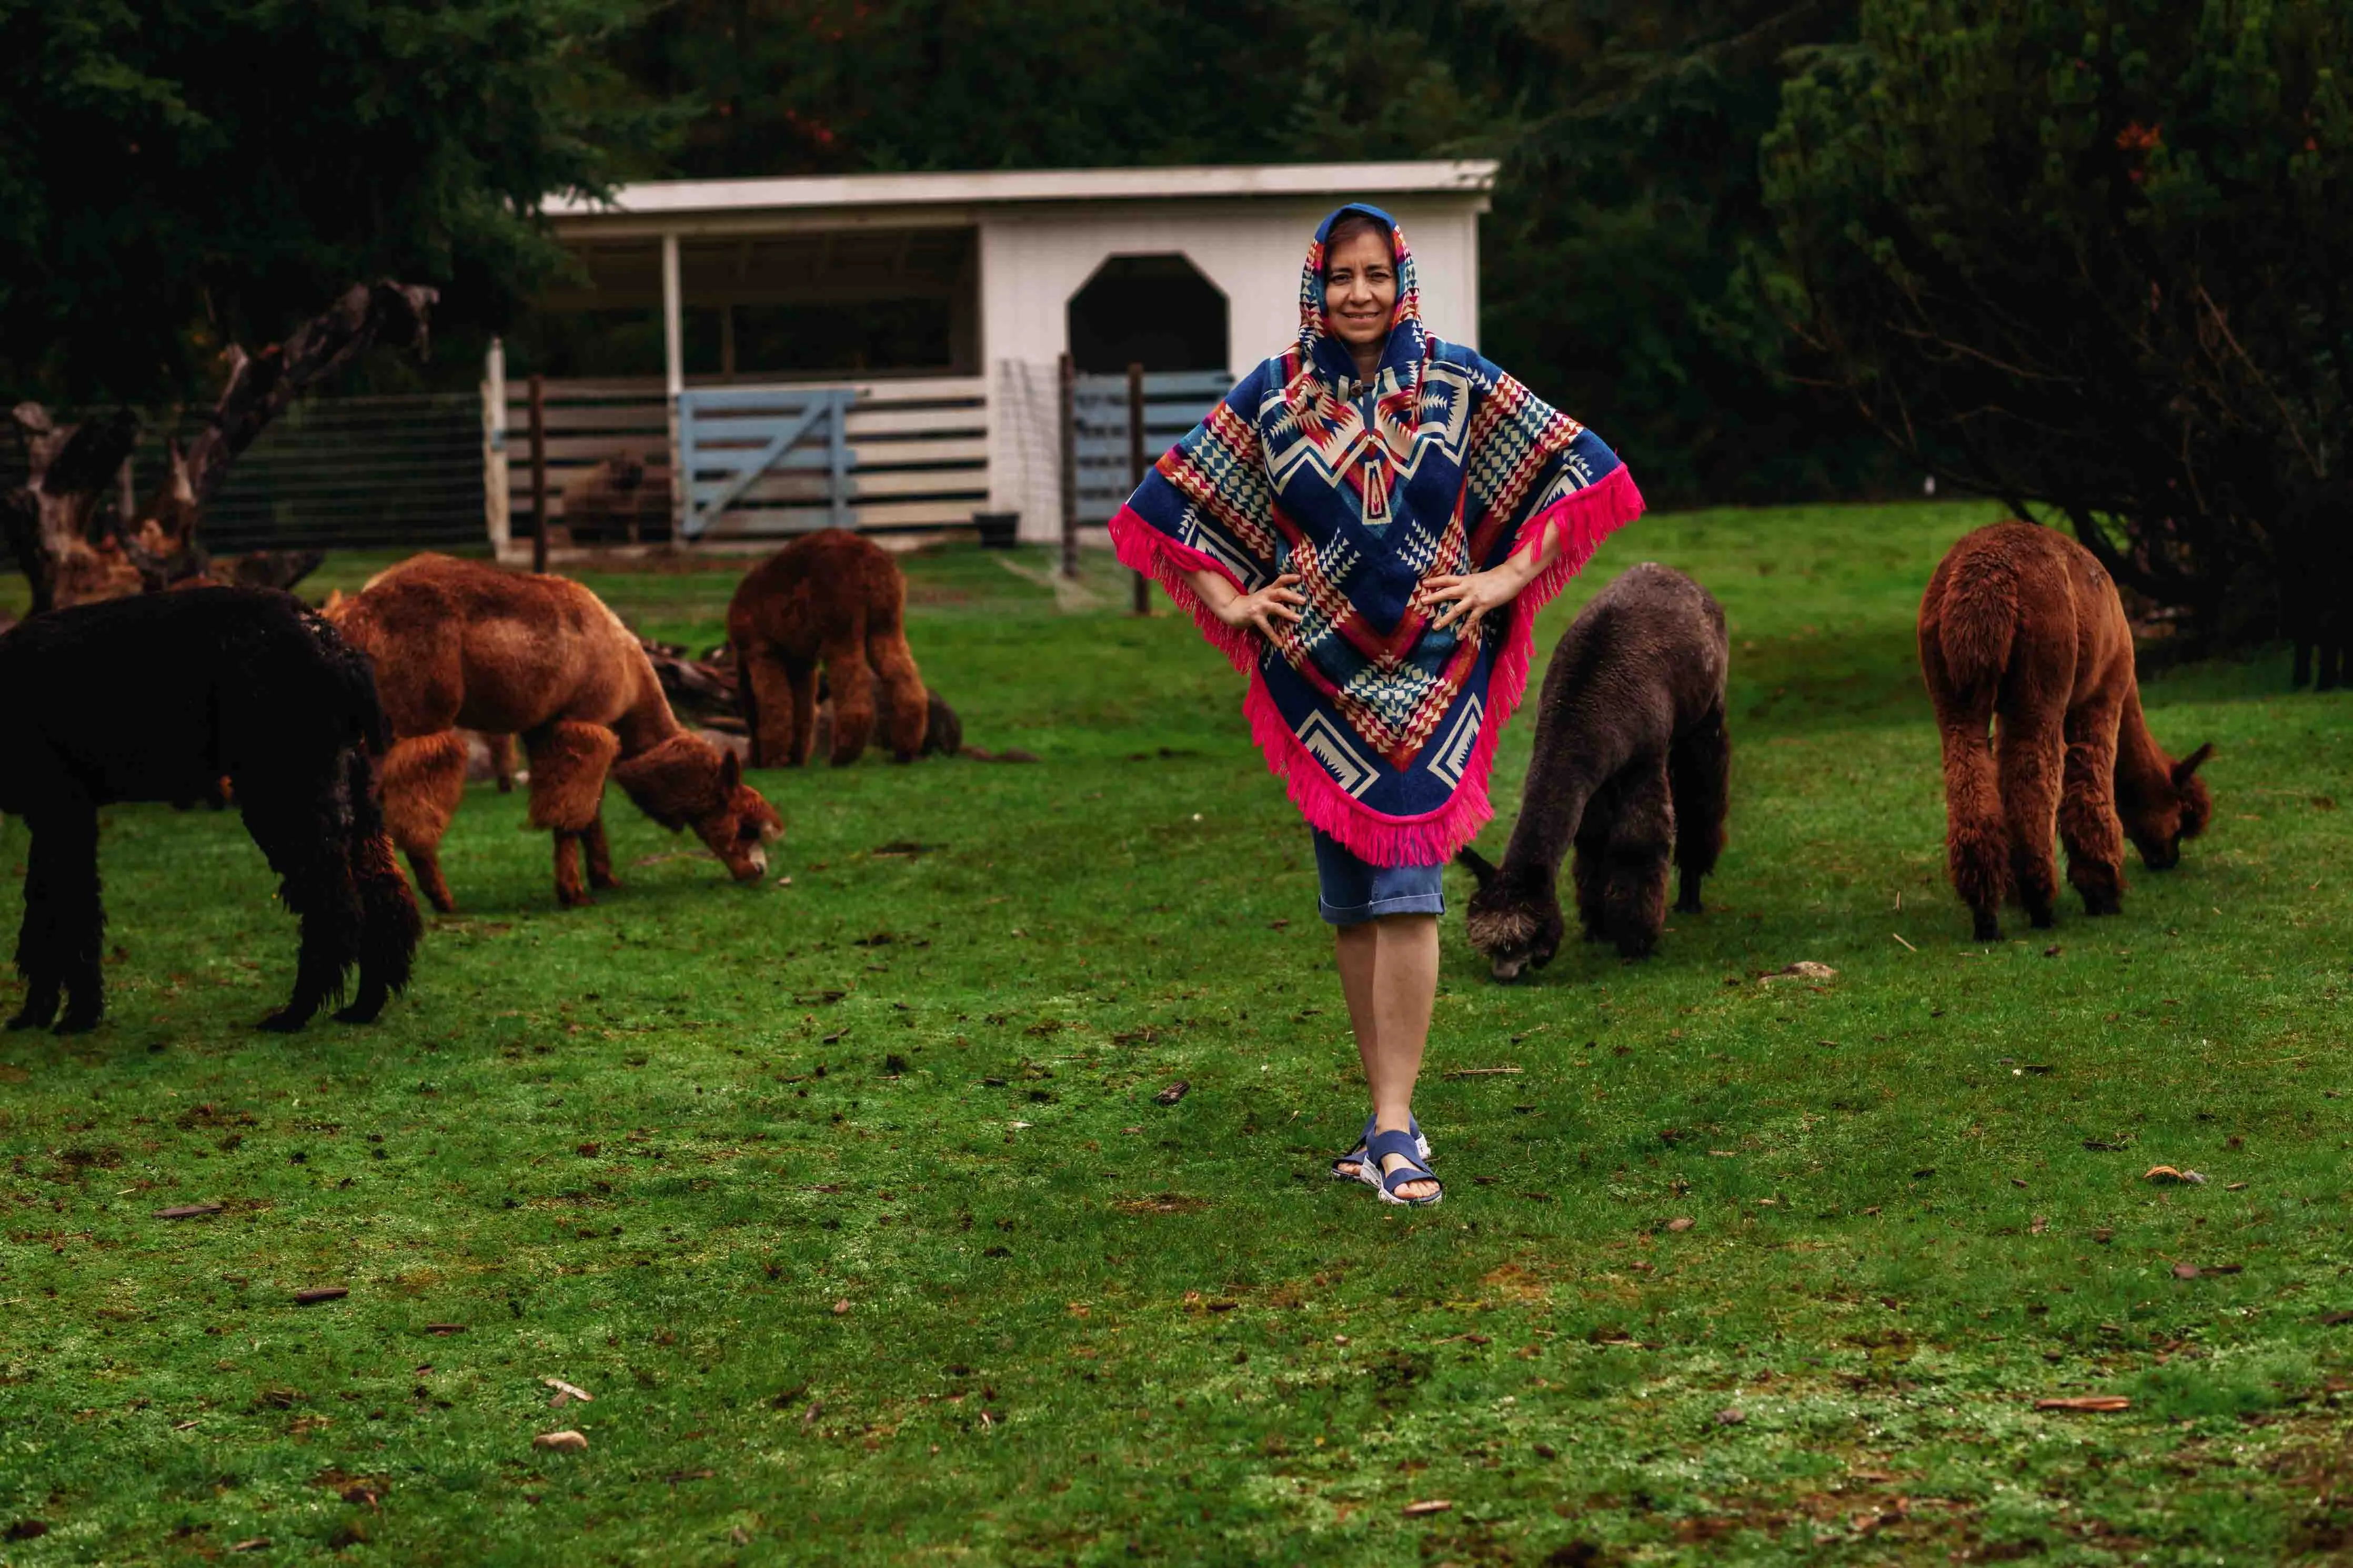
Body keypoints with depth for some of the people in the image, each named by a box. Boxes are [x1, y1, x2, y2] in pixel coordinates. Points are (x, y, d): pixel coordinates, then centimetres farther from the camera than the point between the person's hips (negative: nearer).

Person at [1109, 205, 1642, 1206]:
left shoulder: (1459, 384, 2)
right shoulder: (1270, 397, 5)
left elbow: (1571, 470, 6)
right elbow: (1174, 501, 12)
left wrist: (1509, 577, -2)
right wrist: (1228, 600, 2)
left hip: (1430, 674, -2)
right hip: (1319, 677, 2)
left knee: (1405, 893, -13)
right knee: (1349, 905, 6)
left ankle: (1393, 1125, -15)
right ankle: (1392, 1115, 16)